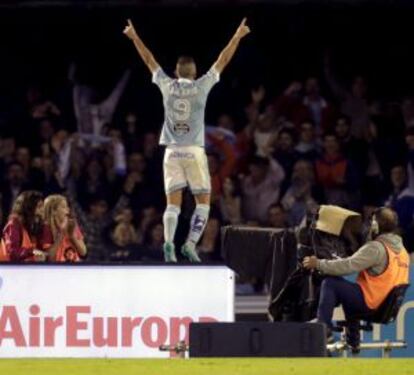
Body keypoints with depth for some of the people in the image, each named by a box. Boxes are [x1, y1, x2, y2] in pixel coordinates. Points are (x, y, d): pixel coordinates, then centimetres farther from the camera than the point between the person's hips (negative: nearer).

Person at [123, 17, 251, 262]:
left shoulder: (167, 86, 4)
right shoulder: (201, 86, -1)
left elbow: (149, 60, 16)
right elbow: (223, 61, 7)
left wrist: (134, 37, 28)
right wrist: (237, 37, 16)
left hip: (172, 151, 2)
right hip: (194, 151, -2)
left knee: (173, 203, 2)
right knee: (203, 201, 6)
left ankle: (169, 242, -18)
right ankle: (191, 243, -9)